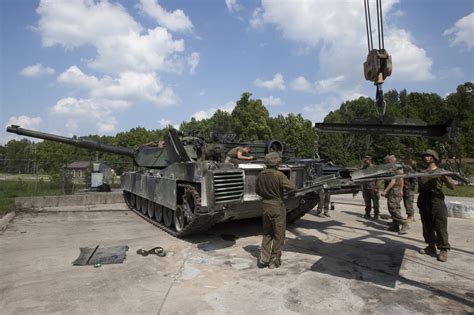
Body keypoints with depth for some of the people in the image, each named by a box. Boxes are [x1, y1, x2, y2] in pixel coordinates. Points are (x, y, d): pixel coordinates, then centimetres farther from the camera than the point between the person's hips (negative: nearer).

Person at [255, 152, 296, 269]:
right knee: (278, 235, 10)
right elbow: (292, 187, -18)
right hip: (277, 207, -5)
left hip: (265, 206, 6)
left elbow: (257, 191, 10)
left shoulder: (260, 175, 0)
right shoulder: (278, 175, -19)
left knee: (267, 233, 20)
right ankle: (274, 261, 18)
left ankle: (264, 258, 17)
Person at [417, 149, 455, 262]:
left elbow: (452, 186, -3)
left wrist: (445, 177, -17)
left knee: (440, 226, -4)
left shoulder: (440, 171, 5)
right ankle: (431, 247, 21)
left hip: (437, 201, -5)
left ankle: (443, 250, 2)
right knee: (427, 226, 10)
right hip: (424, 202, 5)